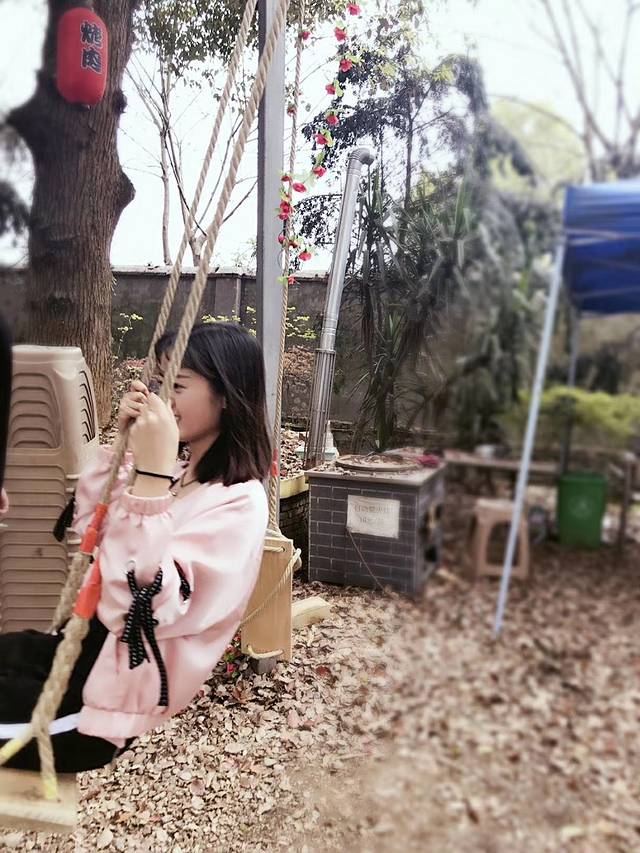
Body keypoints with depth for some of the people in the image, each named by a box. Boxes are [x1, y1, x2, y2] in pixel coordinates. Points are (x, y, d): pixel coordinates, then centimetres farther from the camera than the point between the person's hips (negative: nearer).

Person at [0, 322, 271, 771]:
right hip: (88, 644, 8)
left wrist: (151, 469, -33)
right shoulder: (180, 474, 5)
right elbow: (89, 527, 11)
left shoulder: (238, 502, -22)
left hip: (112, 701, -8)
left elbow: (144, 606, -30)